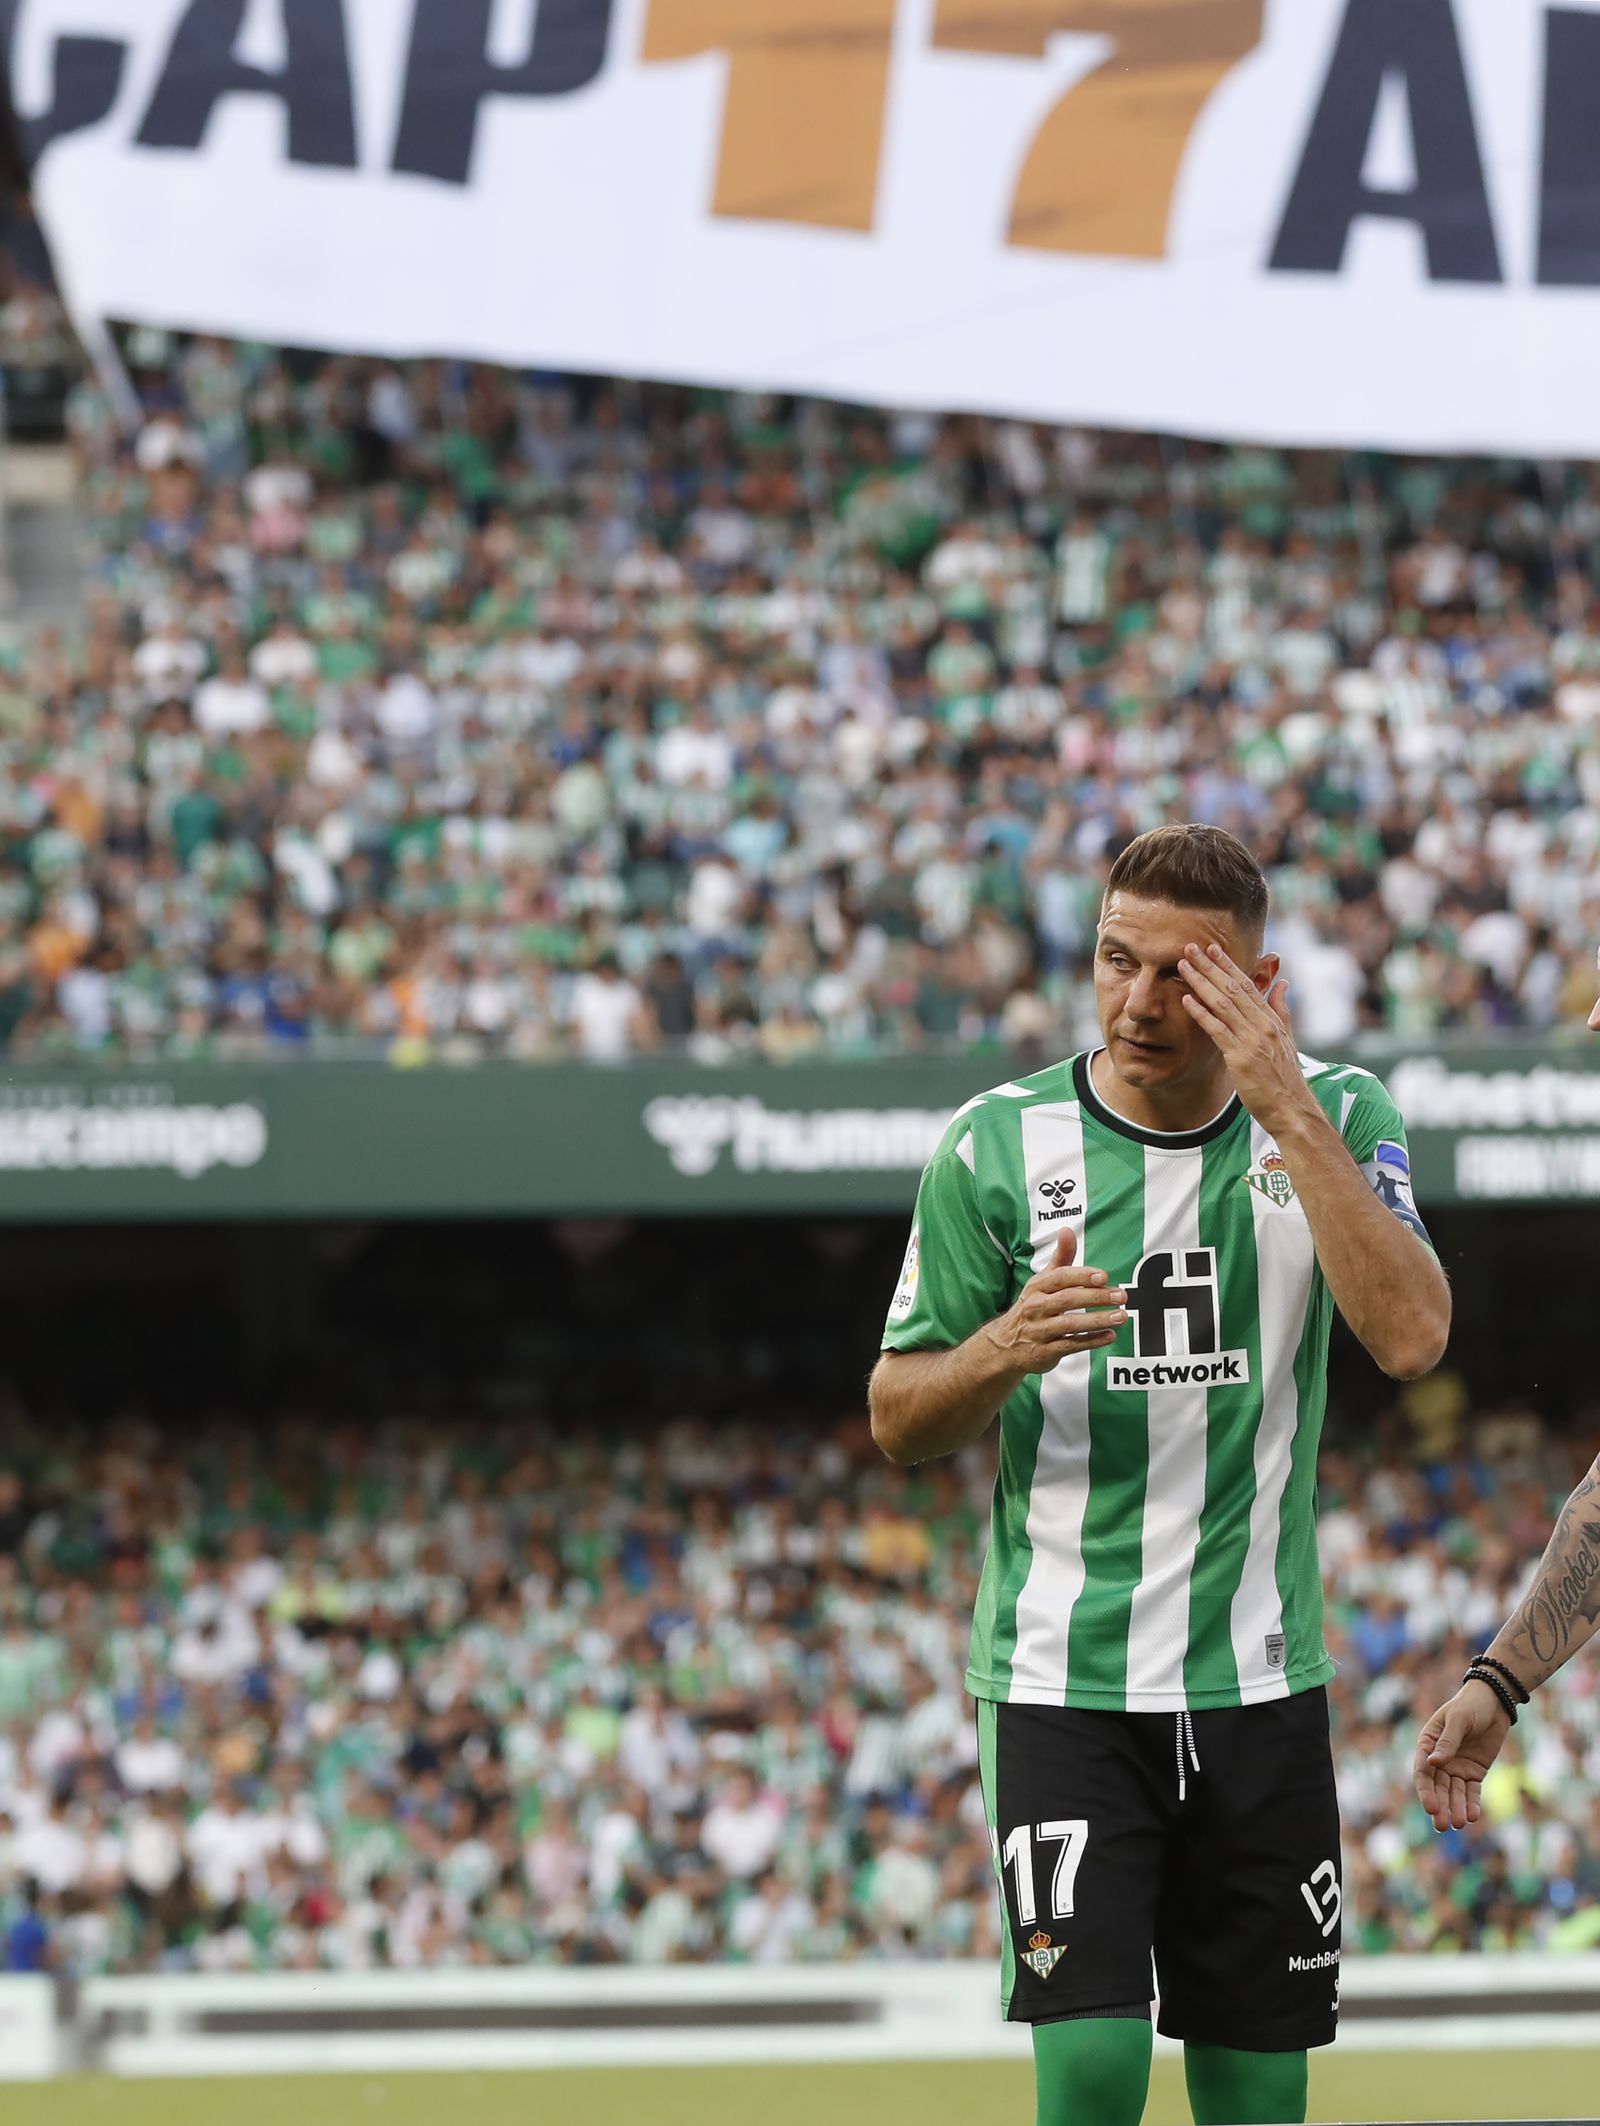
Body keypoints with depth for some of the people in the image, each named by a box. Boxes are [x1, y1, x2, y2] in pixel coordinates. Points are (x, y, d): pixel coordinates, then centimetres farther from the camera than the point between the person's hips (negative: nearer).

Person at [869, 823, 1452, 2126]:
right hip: (1061, 1680, -2)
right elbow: (899, 1422, 3)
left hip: (1260, 1679, 2)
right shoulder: (999, 1144, -2)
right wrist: (1005, 1348, -19)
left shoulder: (1337, 1119, 0)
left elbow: (1412, 1336, -17)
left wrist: (1284, 1107, -20)